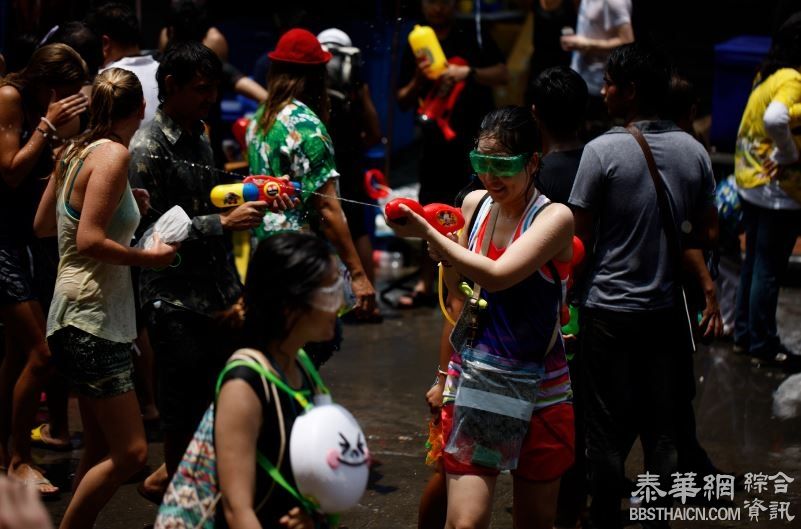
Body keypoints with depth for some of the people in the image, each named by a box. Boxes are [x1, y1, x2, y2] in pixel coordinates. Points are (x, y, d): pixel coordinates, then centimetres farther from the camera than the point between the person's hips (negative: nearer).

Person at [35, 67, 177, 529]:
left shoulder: (76, 152, 10)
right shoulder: (113, 154, -14)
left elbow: (42, 223, 21)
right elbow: (89, 241, -22)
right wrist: (148, 257, -11)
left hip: (84, 319, 10)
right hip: (91, 320, -10)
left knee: (100, 450, 14)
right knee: (130, 453, -10)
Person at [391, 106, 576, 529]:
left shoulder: (554, 217, -11)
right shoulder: (474, 205, 4)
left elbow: (498, 276, -27)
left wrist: (429, 234, -25)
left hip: (539, 390, -2)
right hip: (472, 381, 3)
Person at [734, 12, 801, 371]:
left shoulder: (769, 76, 7)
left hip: (752, 184, 9)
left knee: (755, 262, 20)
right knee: (770, 270, 2)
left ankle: (745, 332, 31)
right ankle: (763, 344, 13)